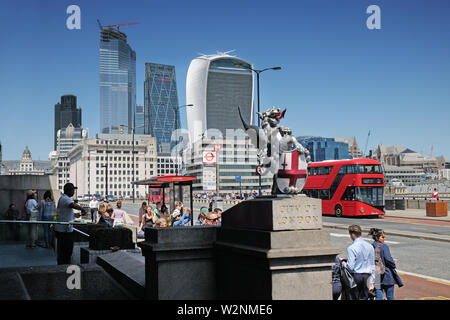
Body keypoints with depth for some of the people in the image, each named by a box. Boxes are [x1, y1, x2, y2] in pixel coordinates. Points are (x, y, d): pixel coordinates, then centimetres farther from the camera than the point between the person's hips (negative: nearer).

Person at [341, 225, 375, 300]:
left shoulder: (351, 248, -14)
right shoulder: (369, 246, 5)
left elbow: (350, 267, -16)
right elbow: (372, 266, 10)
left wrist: (344, 264, 6)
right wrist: (371, 281, 16)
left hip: (355, 276, -5)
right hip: (367, 276, 5)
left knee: (353, 298, 3)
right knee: (364, 298, 11)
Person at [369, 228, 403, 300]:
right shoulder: (384, 246, -12)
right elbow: (388, 259, -18)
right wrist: (393, 265, -2)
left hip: (375, 275, 5)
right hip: (386, 275, -5)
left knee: (378, 296, 8)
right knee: (390, 296, 8)